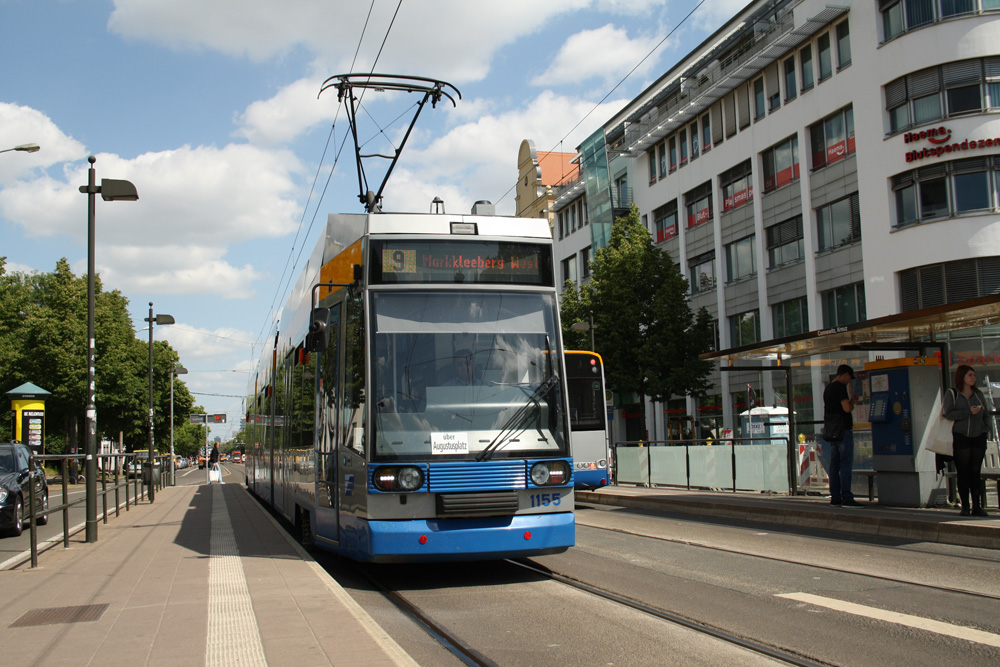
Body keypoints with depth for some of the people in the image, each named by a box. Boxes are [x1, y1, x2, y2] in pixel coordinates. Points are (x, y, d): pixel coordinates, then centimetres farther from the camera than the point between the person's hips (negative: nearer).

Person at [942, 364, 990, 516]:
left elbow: (985, 414, 19)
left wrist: (985, 429, 7)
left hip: (978, 437, 3)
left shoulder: (978, 394, 14)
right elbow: (948, 413, -10)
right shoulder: (951, 394, 2)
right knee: (963, 473, -1)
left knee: (975, 473, 3)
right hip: (960, 437, -3)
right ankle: (965, 506, 4)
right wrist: (969, 412, -16)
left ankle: (977, 506, 5)